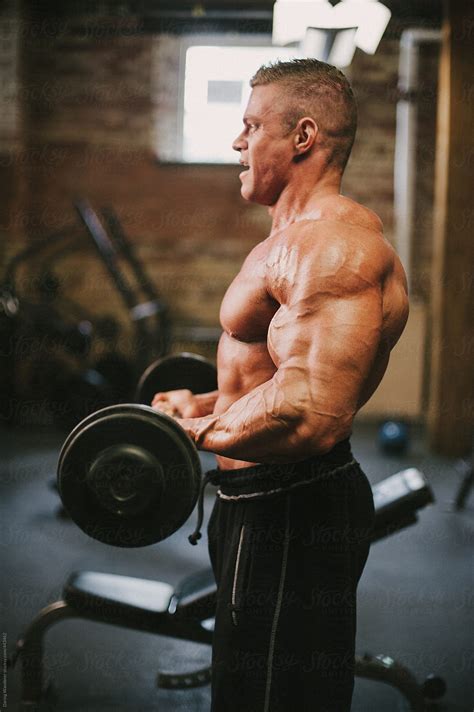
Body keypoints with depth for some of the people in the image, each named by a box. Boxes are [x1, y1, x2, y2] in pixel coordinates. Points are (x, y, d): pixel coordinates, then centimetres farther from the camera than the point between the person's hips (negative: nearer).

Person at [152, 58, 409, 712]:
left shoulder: (333, 245, -21)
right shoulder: (299, 236, 15)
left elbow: (312, 413, -32)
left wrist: (191, 433, -20)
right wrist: (208, 404, 17)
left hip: (291, 511, -11)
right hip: (271, 504, 11)